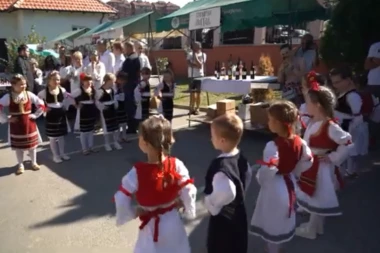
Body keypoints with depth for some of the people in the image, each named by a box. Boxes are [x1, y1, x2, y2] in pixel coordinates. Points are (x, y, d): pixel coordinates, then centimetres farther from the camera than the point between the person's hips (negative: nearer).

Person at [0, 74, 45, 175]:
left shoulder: (29, 94, -6)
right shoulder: (8, 97, -11)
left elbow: (41, 105, -1)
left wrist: (35, 115, -5)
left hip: (29, 123, 1)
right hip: (16, 125, -1)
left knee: (32, 144, 12)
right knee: (18, 146, 11)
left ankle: (34, 163, 31)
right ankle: (20, 165, 28)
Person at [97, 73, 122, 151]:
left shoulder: (112, 89, 4)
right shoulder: (100, 91, -19)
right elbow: (97, 101, -19)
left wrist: (116, 105, 7)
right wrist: (102, 108, -20)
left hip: (113, 109, 7)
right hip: (105, 111, -7)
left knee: (115, 126, 12)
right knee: (106, 127, 2)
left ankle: (116, 142, 26)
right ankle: (107, 144, 17)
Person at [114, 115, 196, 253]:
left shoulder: (137, 172, -26)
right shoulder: (176, 165, -20)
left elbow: (121, 200, -20)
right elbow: (188, 192, -14)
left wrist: (135, 213, -1)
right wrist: (189, 211, 5)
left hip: (151, 226, -2)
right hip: (173, 222, 2)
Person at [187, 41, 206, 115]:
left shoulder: (203, 55, -1)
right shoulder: (190, 54, 10)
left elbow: (200, 65, -13)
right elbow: (189, 64, -4)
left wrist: (195, 57, -12)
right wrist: (196, 65, -14)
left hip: (199, 76, -4)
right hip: (191, 76, 4)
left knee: (198, 93, 0)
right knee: (192, 92, 7)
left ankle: (197, 109, 7)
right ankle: (192, 108, 15)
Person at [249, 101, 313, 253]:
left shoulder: (272, 146, -29)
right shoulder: (300, 142, -9)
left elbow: (267, 172, -26)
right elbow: (308, 162, 3)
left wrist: (259, 179, -6)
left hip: (274, 189, -7)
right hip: (290, 185, 7)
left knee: (272, 224, 13)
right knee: (283, 221, 26)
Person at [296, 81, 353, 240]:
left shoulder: (330, 126, -26)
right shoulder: (314, 122, 0)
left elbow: (347, 143, -26)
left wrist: (333, 158, -18)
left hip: (321, 167, -9)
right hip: (312, 165, 9)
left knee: (318, 200, 10)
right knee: (314, 199, 23)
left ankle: (311, 230, 28)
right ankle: (315, 226, 42)